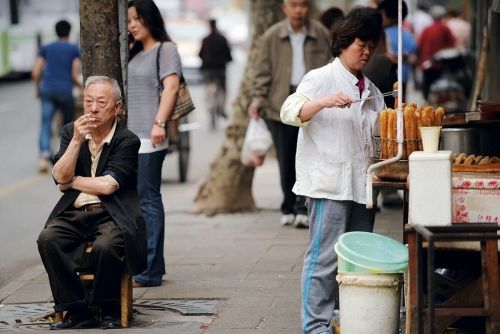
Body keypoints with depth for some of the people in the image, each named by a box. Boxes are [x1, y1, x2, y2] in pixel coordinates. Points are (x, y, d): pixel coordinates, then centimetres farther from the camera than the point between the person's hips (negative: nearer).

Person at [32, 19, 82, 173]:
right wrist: (82, 87, 19)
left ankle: (44, 154, -27)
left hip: (47, 90, 1)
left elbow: (35, 73, 6)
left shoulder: (46, 48, 15)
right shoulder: (75, 50, 8)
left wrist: (38, 88, 22)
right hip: (65, 91, -1)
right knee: (68, 124, 16)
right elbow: (75, 76, 0)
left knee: (45, 124, -5)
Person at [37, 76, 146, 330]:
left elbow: (107, 185, -13)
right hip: (74, 213, 4)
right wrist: (77, 140, -11)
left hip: (111, 214, -4)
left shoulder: (127, 141, -3)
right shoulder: (71, 132, 11)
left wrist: (72, 181, 0)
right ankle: (77, 311, -16)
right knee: (47, 239, -26)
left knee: (106, 245, -35)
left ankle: (107, 311, -9)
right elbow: (60, 177, -1)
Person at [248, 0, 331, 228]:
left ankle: (303, 209, -7)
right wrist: (257, 99, -6)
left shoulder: (321, 35, 2)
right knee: (286, 160, 6)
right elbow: (262, 72, 4)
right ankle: (288, 208, 19)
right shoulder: (271, 37, 2)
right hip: (281, 104, 1)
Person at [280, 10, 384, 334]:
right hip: (329, 184, -7)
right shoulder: (320, 79, -1)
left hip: (362, 183, 7)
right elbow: (290, 112, -14)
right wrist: (325, 102, -28)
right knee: (325, 256, -9)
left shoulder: (370, 90, 19)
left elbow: (380, 132, 28)